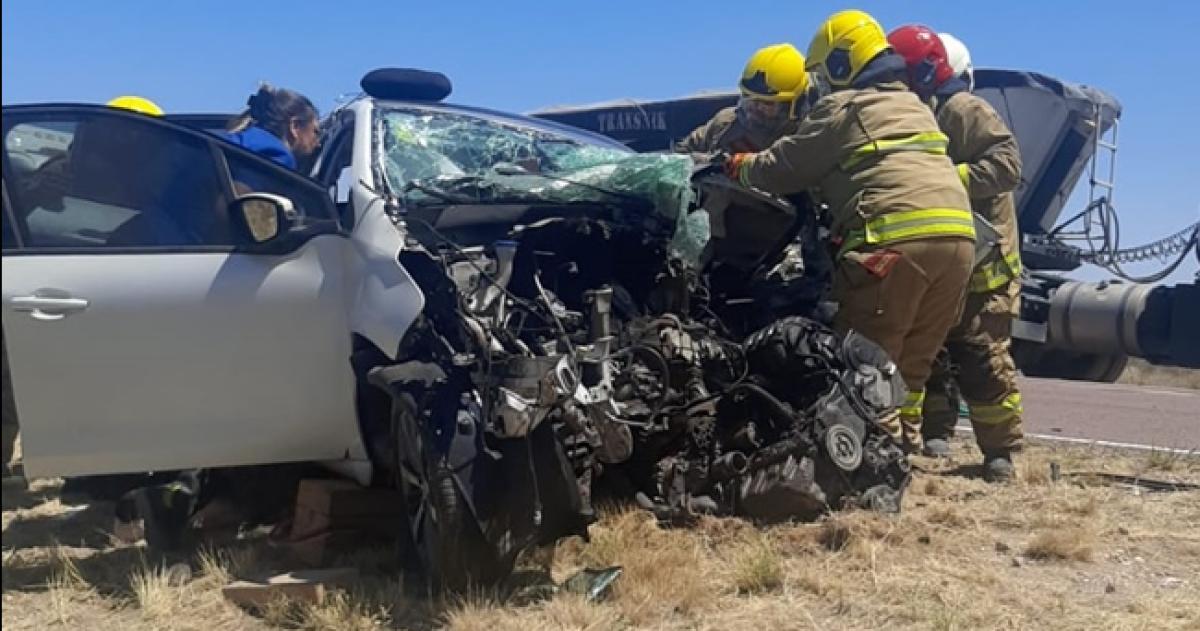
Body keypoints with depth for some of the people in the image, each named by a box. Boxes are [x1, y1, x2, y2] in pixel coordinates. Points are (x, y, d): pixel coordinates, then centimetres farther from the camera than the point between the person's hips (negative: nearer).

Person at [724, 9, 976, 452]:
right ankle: (906, 444, 17)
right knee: (914, 358, 14)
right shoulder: (914, 106, 29)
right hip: (958, 236, 8)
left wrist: (739, 166, 24)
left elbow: (783, 169, 6)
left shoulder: (842, 108, 4)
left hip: (897, 238, -8)